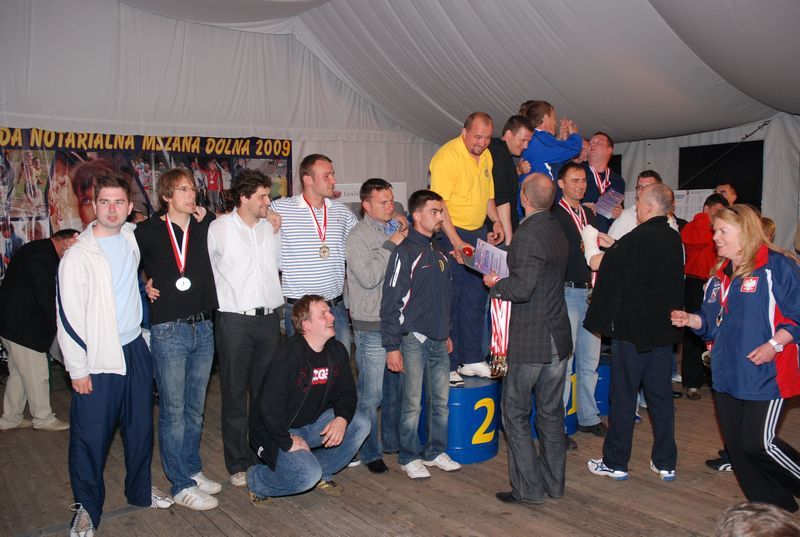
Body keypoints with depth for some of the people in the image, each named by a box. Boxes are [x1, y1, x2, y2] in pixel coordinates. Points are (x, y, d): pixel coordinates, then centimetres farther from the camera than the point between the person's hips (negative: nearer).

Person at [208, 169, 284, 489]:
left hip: (269, 317, 5)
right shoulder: (218, 229, -5)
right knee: (235, 394, 4)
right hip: (235, 320, -4)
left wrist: (277, 232, 11)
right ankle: (238, 464, 16)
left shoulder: (271, 227, 9)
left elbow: (282, 263, 20)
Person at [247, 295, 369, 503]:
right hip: (279, 430, -7)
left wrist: (342, 419, -16)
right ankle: (256, 480, 2)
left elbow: (346, 393, 5)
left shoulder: (337, 351, -2)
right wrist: (287, 442, -23)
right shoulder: (288, 355, -26)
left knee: (360, 425, -10)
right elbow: (268, 406, -29)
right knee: (307, 475, -28)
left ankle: (322, 473, 8)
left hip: (312, 423, 7)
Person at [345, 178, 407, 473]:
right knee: (370, 394, 1)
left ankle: (393, 439, 36)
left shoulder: (396, 229, 11)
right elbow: (368, 277, -21)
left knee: (397, 387, 19)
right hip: (372, 325, -7)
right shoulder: (358, 236, -9)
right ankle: (370, 453, 15)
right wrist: (391, 244, -18)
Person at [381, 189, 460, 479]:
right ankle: (409, 457, 16)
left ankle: (435, 451, 26)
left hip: (438, 340, 7)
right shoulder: (405, 252, -10)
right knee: (413, 403, 1)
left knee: (441, 400, 12)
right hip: (413, 339, -7)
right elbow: (390, 302, -13)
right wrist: (392, 346, -14)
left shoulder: (439, 252, 13)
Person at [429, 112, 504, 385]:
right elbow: (439, 204, -21)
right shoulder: (446, 156, -15)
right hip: (450, 232, -8)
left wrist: (496, 220, 6)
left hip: (478, 232, 8)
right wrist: (456, 242, -26)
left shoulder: (486, 155, 11)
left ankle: (472, 359, 23)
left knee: (476, 296, 12)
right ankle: (447, 366, 4)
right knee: (449, 299, -4)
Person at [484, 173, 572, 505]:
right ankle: (554, 482, 27)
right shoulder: (557, 229, 9)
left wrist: (495, 284, -7)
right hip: (558, 339, 8)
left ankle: (529, 488, 10)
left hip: (529, 341, -8)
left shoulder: (528, 234, -19)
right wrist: (505, 278, 18)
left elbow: (522, 289, -25)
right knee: (551, 412, 16)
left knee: (515, 414, 4)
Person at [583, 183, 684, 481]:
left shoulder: (637, 238, -18)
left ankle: (615, 463, 14)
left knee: (623, 397, 4)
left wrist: (590, 240, 8)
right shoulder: (674, 239, 6)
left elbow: (596, 263, -10)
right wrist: (613, 244, 21)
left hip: (632, 330, -7)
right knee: (661, 397, 13)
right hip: (663, 331, 7)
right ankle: (666, 463, 22)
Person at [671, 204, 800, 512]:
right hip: (728, 375, 8)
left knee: (758, 442, -6)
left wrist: (774, 344, -21)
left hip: (764, 373, -7)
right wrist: (690, 319, 0)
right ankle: (772, 507, 26)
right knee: (736, 444, 10)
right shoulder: (721, 274, 13)